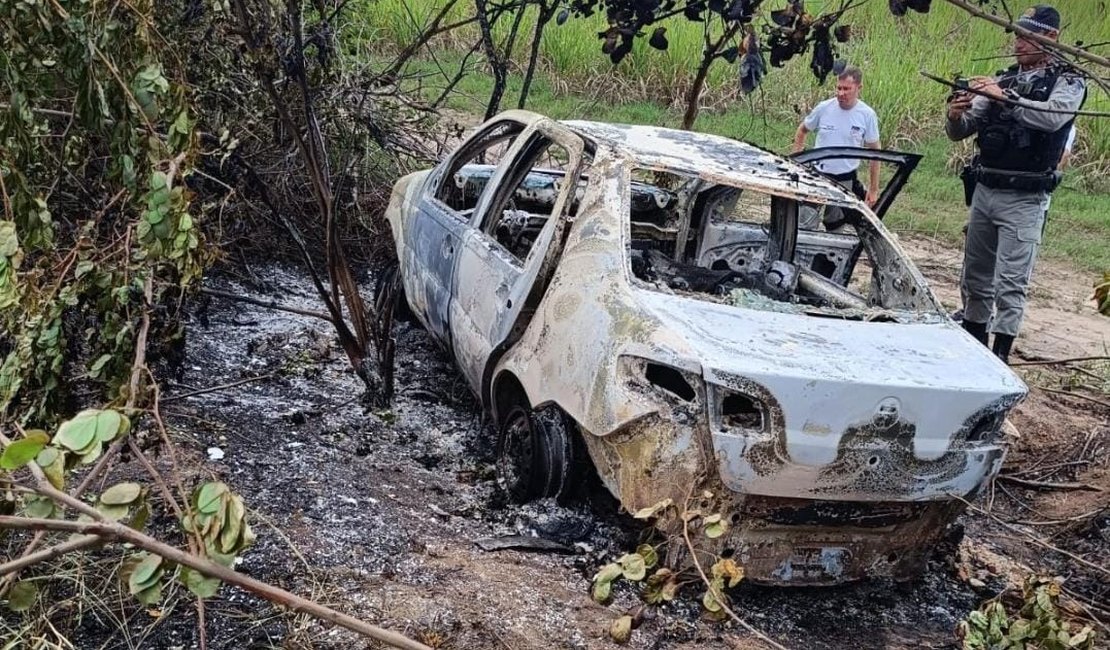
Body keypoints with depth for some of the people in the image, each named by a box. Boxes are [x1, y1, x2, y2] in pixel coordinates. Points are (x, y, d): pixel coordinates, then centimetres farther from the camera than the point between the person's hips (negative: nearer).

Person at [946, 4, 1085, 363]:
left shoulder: (1068, 83, -2)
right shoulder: (1003, 80, 12)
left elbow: (1053, 117, -23)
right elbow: (962, 131, 9)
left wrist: (1005, 97, -27)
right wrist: (956, 117, -13)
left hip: (1024, 200, -6)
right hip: (984, 191, 6)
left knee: (1010, 283, -7)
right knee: (974, 278, 11)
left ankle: (999, 357, -3)